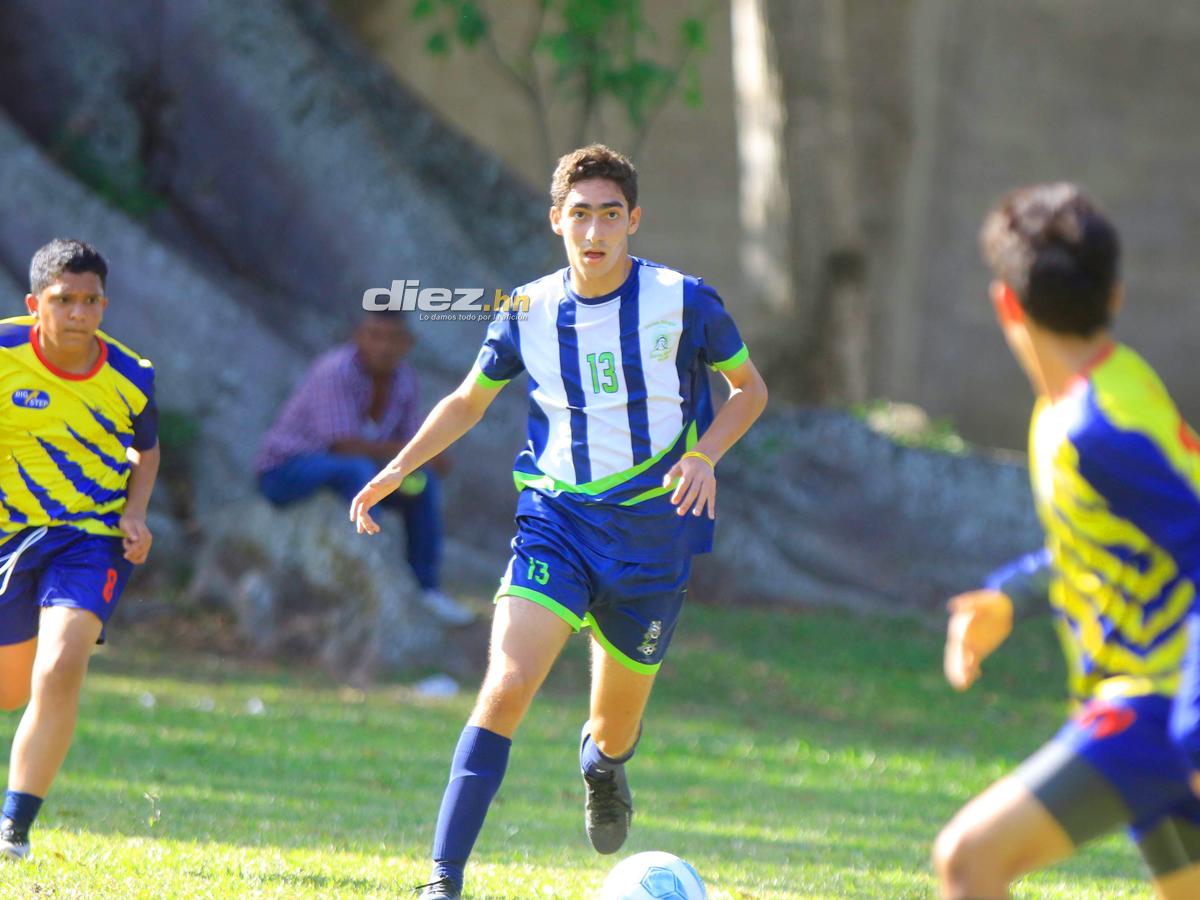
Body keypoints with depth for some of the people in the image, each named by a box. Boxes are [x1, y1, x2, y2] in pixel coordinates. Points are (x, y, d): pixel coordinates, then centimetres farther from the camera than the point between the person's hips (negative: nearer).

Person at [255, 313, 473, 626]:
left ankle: (427, 589, -5)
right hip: (286, 469, -8)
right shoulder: (336, 371, -27)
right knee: (359, 470, -35)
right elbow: (343, 446, -32)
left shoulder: (404, 378, -3)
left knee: (424, 482, -7)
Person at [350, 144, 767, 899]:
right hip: (556, 518, 0)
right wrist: (399, 468, 4)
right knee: (506, 686, -20)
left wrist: (704, 455, -12)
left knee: (615, 730, 11)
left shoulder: (683, 301, -7)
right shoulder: (528, 312, -1)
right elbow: (470, 401, 15)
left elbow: (750, 390, 6)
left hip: (654, 532, 0)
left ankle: (602, 766, 52)